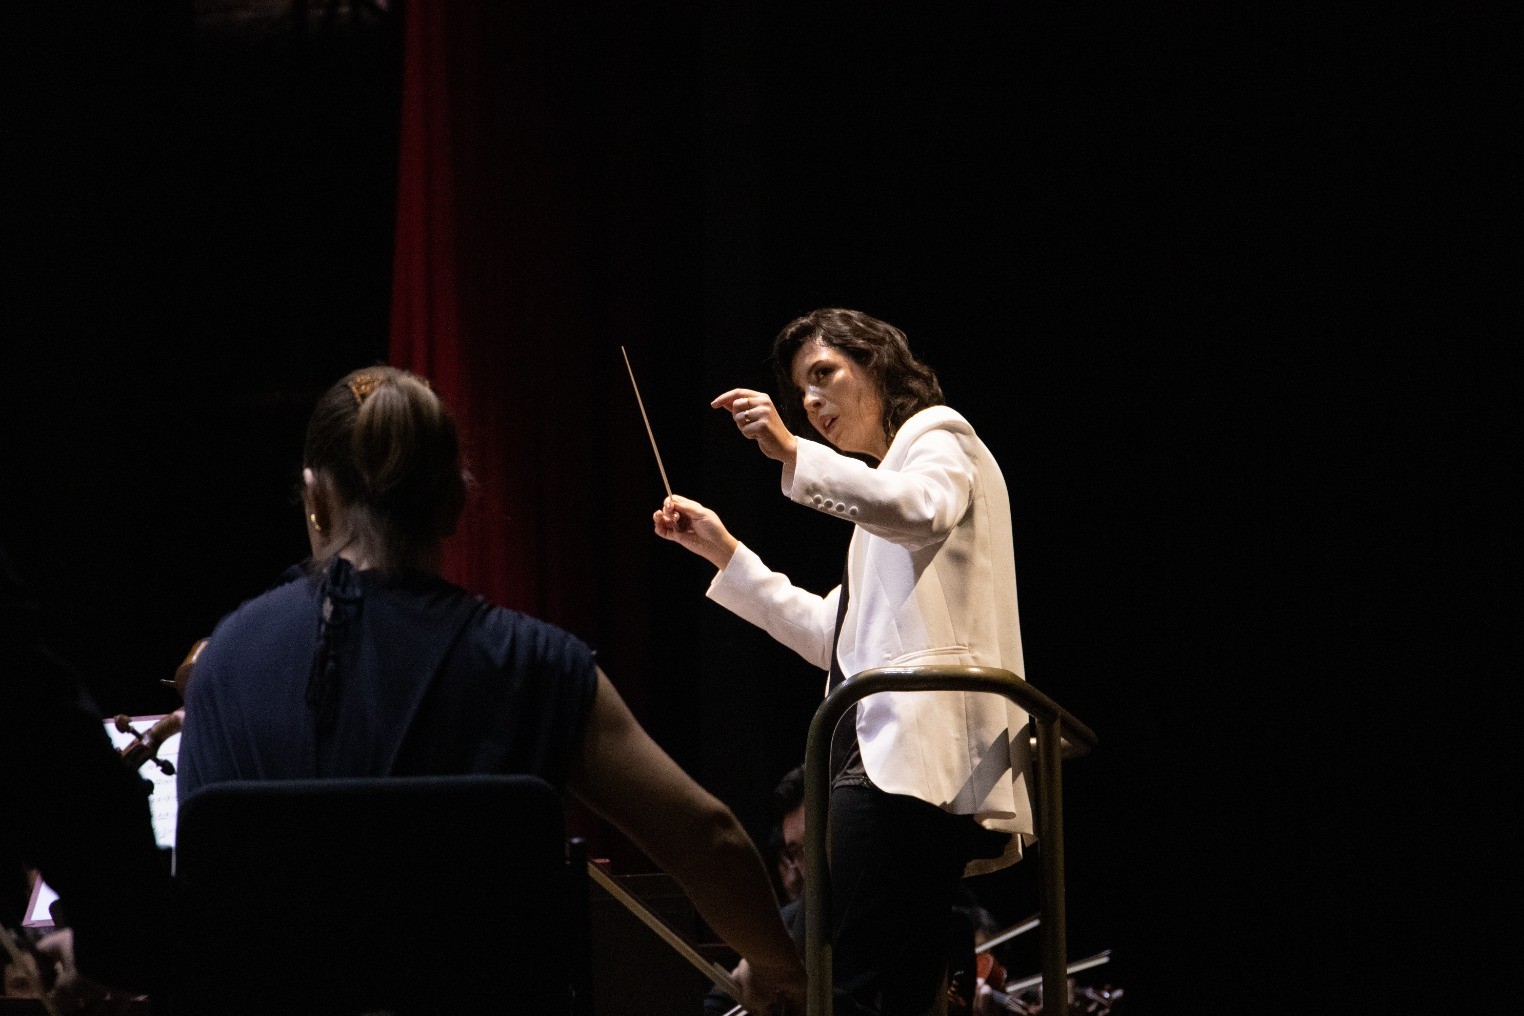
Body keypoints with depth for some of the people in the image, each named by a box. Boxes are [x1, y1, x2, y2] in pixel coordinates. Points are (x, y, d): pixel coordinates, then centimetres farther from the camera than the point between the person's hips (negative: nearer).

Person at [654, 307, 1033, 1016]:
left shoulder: (939, 437, 5)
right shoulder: (885, 476, 34)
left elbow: (919, 510, -21)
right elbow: (832, 637, 29)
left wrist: (792, 453, -31)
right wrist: (722, 551, 25)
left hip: (912, 754, -10)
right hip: (893, 758, 10)